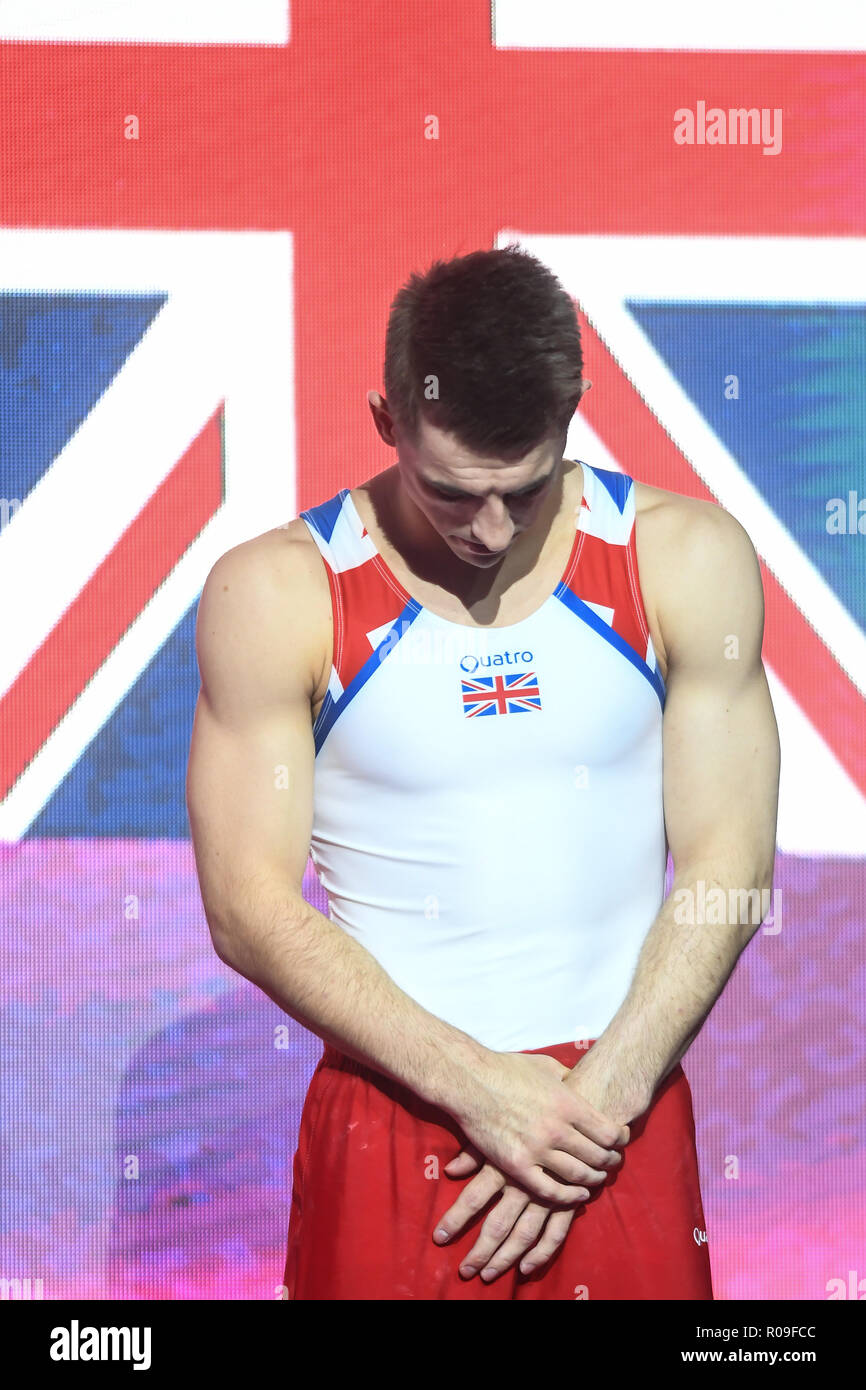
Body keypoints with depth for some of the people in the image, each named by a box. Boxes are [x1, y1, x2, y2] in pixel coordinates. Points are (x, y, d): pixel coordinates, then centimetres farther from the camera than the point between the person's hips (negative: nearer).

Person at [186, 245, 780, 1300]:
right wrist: (478, 1088, -16)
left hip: (618, 1114, 1)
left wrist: (594, 1105, -12)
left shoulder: (686, 560, -3)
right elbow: (250, 907, -9)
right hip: (392, 1114, -1)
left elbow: (726, 869, -3)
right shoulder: (274, 594, -7)